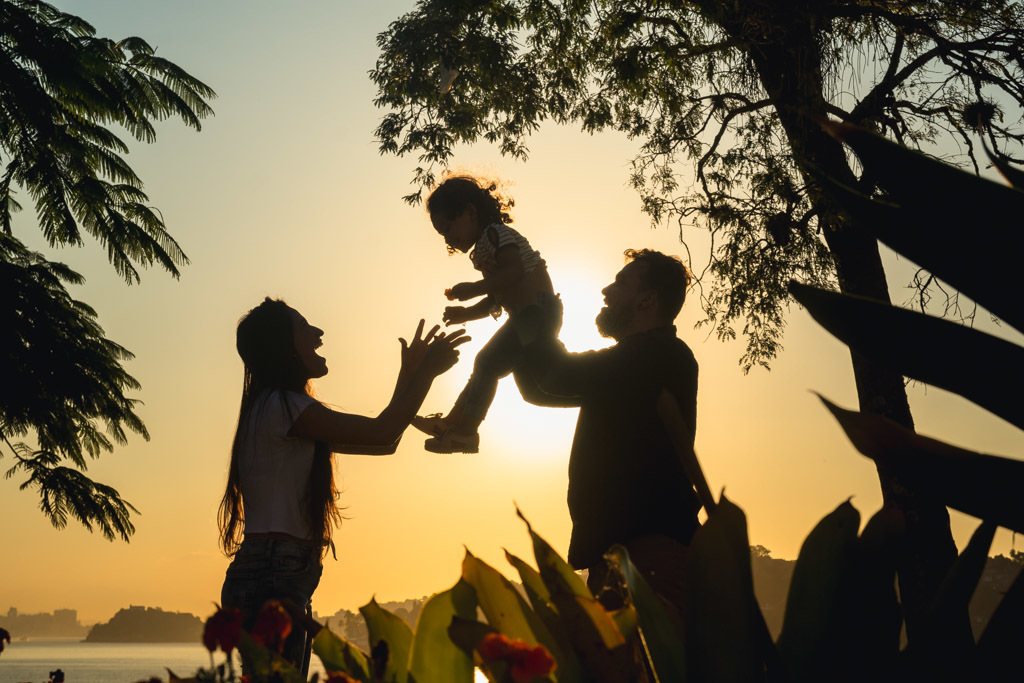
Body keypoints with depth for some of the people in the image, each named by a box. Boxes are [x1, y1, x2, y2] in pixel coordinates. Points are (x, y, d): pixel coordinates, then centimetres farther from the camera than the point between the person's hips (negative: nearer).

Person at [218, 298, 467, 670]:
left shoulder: (283, 412, 22)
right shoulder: (281, 405, -9)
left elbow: (384, 443, 23)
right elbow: (381, 433, -13)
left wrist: (411, 373, 21)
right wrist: (427, 370, -1)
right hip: (273, 578, -10)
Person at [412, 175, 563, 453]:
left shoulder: (495, 233, -7)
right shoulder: (483, 250, 22)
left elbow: (515, 270, -25)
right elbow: (495, 301, 24)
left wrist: (474, 289, -20)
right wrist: (465, 313, 11)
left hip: (538, 308, -11)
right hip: (529, 316, 11)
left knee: (487, 363, -16)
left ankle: (462, 429, -16)